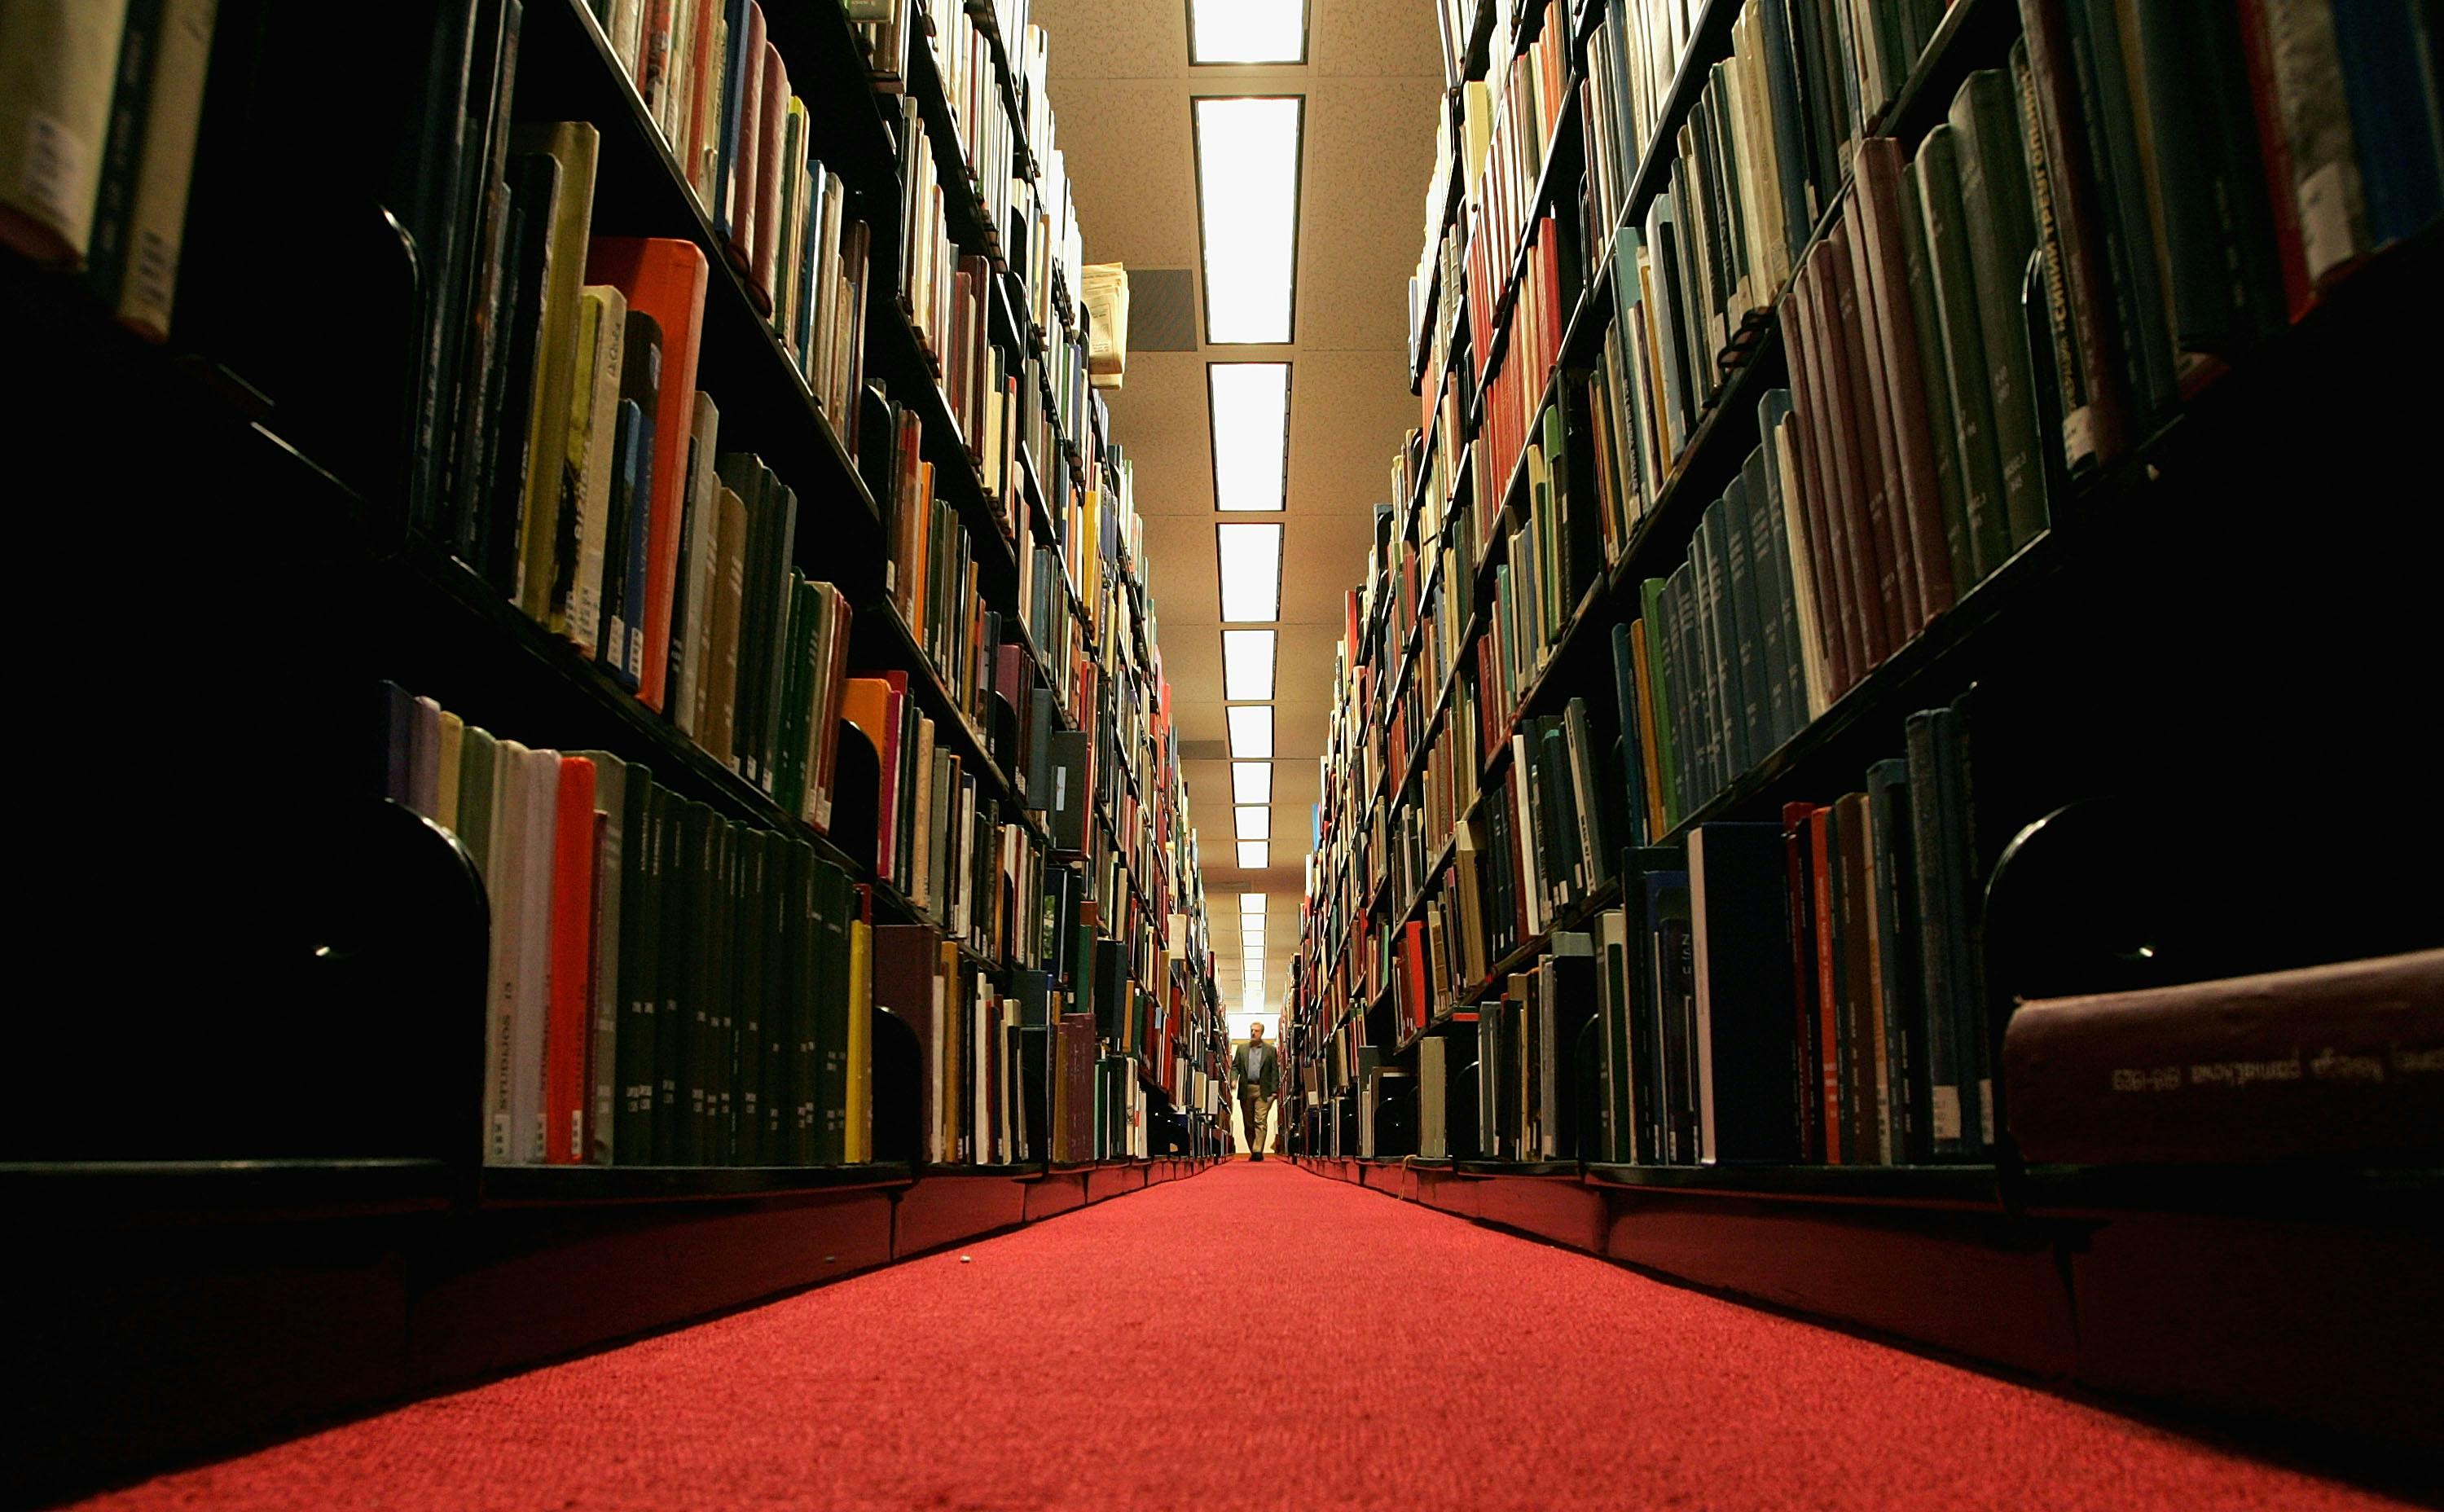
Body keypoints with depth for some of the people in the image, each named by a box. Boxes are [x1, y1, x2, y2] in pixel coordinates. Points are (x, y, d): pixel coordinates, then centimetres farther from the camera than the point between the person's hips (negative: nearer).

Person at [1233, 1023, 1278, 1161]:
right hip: (1246, 1090, 3)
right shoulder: (1242, 1049, 13)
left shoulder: (1270, 1050, 6)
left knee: (1260, 1122, -12)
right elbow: (1235, 1066, 11)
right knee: (1248, 1123, 7)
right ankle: (1252, 1151, 16)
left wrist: (1274, 1091, -5)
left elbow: (1274, 1071, 3)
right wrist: (1234, 1079, -10)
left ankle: (1258, 1151, -17)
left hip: (1263, 1091, -3)